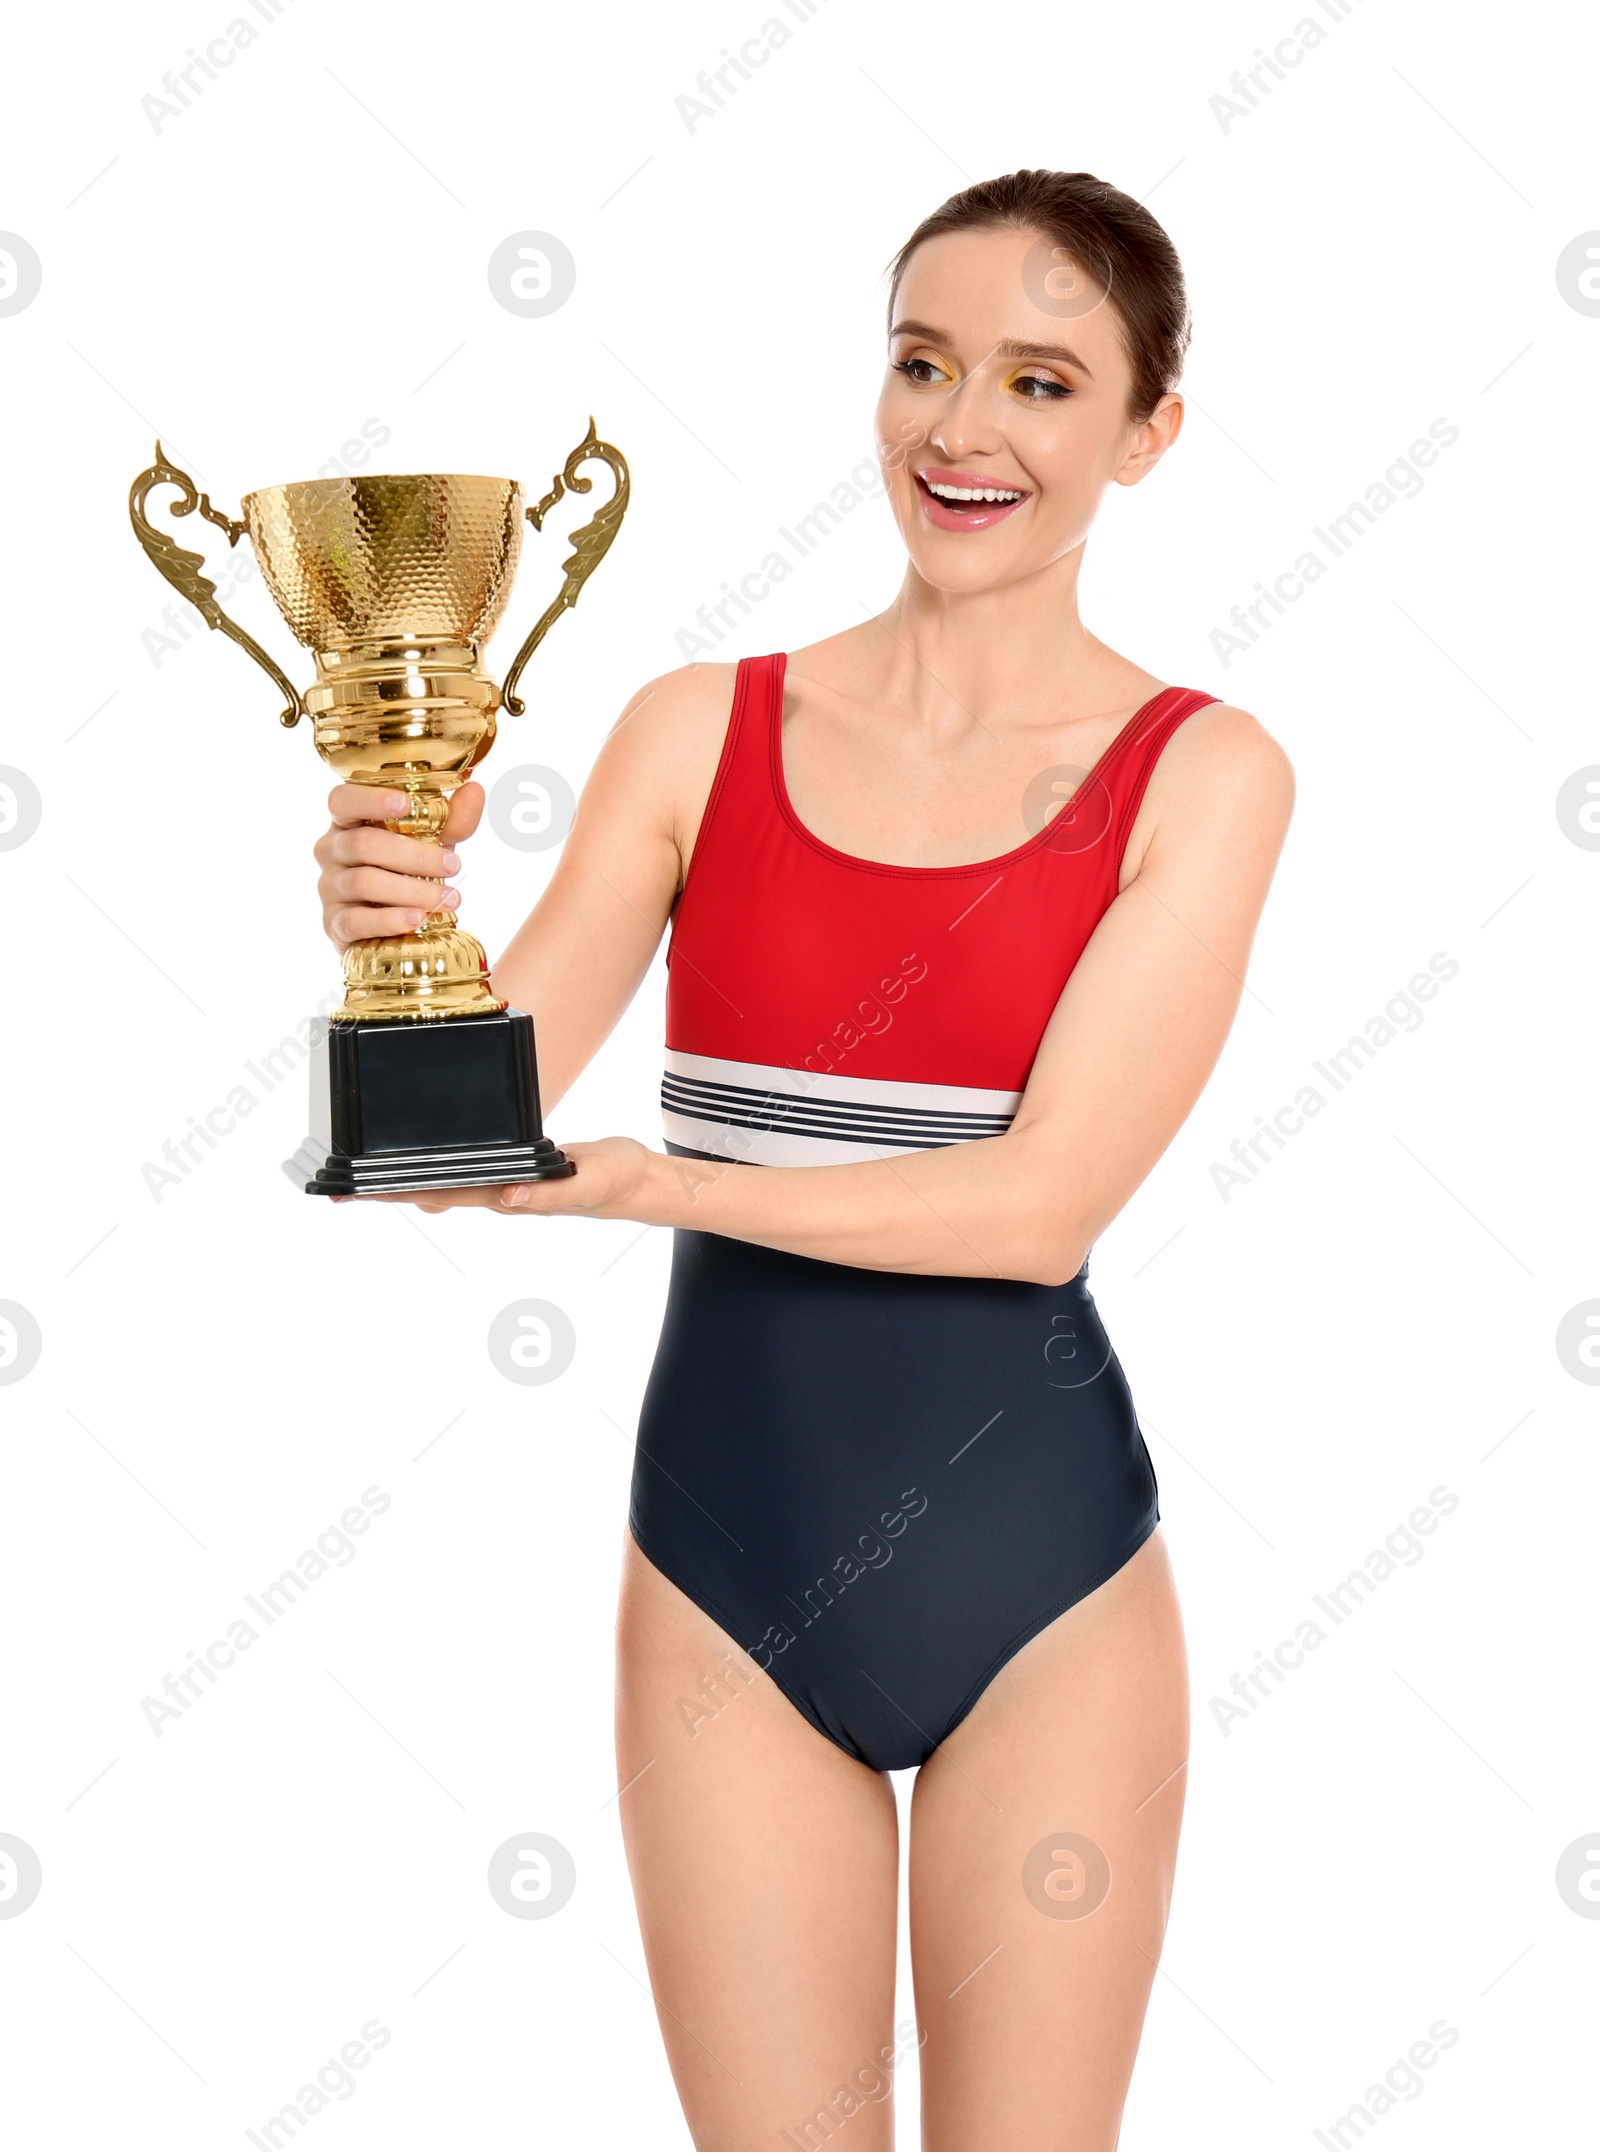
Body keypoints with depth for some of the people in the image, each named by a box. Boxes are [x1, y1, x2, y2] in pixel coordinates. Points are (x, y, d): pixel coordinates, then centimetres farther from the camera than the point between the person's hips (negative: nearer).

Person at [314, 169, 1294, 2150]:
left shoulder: (1201, 773, -6)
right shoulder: (702, 730, 0)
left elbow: (1048, 1197, -14)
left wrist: (653, 1182, -23)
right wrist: (400, 932, -24)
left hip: (1037, 1570, -1)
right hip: (727, 1561, 2)